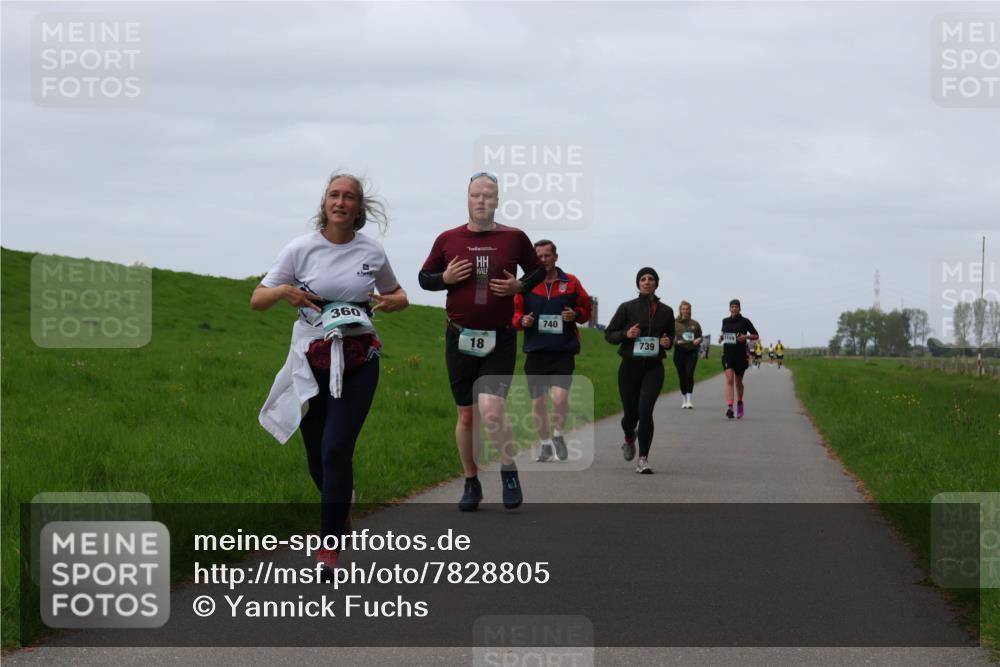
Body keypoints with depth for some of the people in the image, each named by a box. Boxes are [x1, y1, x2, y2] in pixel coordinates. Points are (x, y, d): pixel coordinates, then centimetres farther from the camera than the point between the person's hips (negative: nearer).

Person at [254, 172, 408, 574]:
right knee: (318, 458, 8)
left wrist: (393, 301, -6)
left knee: (336, 449, -13)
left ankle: (330, 545, -6)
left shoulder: (372, 253, 2)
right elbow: (257, 300, 0)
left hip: (358, 363, -1)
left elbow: (399, 295, 19)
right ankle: (341, 510, 41)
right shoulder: (302, 249, -3)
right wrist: (283, 291, -22)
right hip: (311, 361, 1)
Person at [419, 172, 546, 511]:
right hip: (460, 339, 2)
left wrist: (520, 286, -5)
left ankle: (509, 470, 3)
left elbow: (538, 270, 15)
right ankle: (471, 484, 21)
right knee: (466, 415, 7)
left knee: (491, 409, -18)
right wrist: (445, 278, -7)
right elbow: (424, 277, 14)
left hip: (500, 340, -2)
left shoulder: (514, 238, 1)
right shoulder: (448, 239, 3)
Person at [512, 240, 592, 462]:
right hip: (535, 351, 2)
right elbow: (514, 312, 11)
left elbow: (586, 308, 13)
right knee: (538, 402, 6)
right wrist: (522, 321, -11)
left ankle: (558, 435, 6)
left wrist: (576, 315, -8)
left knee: (560, 395, -20)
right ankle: (545, 444, 25)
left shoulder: (570, 283, 4)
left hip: (564, 351, -2)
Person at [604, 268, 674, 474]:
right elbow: (608, 334, 3)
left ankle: (643, 459, -16)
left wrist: (668, 342, -3)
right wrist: (626, 334, -15)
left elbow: (670, 336, 20)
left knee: (645, 410, -19)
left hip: (654, 368, 0)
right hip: (630, 366, 0)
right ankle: (629, 439, 44)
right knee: (630, 413, 8)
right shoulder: (627, 308, -1)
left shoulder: (665, 311, 5)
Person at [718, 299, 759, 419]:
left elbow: (756, 336, 1)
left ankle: (740, 403, 38)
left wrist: (746, 336, -17)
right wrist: (721, 337, 2)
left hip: (741, 355, -1)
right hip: (728, 354, 1)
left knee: (738, 382, 12)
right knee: (729, 380, -14)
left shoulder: (745, 321, -4)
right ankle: (729, 407, -23)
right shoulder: (725, 321, 7)